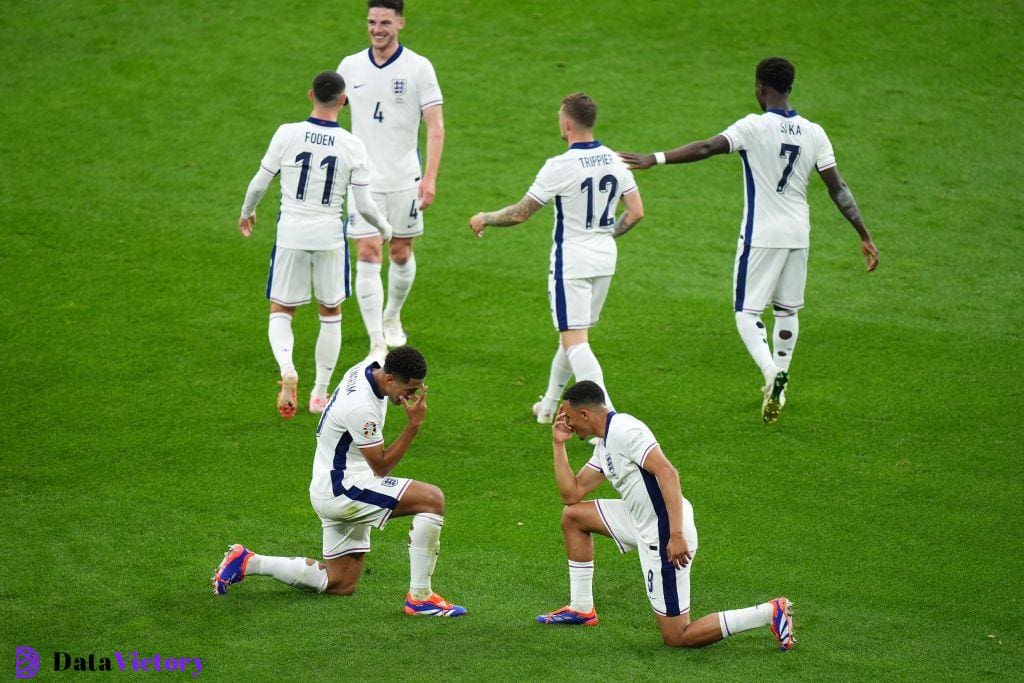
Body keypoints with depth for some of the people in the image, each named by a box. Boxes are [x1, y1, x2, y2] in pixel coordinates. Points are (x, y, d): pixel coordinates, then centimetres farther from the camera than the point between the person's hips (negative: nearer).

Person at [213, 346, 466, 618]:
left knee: (341, 584, 16)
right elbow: (381, 467, -19)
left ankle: (248, 563, 18)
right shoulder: (360, 408, -27)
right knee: (433, 499, -21)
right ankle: (420, 598, -18)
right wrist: (414, 424, -25)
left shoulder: (367, 369, 1)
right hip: (341, 490, -10)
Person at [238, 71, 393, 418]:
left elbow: (259, 183, -1)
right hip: (329, 236, 0)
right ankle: (320, 394, 20)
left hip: (291, 234, 0)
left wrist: (247, 212, 20)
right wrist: (384, 227, 17)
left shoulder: (287, 134, -8)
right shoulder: (353, 146, -8)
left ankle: (287, 368, -17)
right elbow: (363, 205, -4)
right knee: (331, 314, 17)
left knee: (281, 311, 11)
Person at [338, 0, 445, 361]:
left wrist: (430, 177, -18)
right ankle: (377, 344, -8)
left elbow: (435, 126, -9)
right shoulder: (350, 66, 1)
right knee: (368, 255, -8)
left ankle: (392, 318, 38)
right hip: (363, 179, 1)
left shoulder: (418, 67, -7)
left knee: (401, 253, 11)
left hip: (404, 179, -1)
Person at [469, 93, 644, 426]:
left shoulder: (560, 167, -18)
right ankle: (549, 406, 34)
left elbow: (520, 213, -12)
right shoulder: (615, 161, 1)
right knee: (573, 335, 20)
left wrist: (484, 218, 5)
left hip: (571, 264, -7)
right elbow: (636, 212, 6)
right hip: (604, 261, 7)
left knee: (575, 342, -7)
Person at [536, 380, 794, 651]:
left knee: (677, 638, -6)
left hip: (665, 536, -10)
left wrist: (677, 535, -33)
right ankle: (581, 609, 26)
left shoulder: (623, 430, -17)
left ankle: (770, 613, -6)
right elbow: (572, 493, 20)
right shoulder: (604, 445, 15)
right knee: (573, 515, 20)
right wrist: (559, 444, 16)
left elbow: (667, 472, -27)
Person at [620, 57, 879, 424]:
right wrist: (865, 237, 7)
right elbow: (838, 189, 2)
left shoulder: (754, 127, -13)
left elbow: (706, 148, -26)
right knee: (787, 310, 19)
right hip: (798, 235, 5)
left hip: (761, 236, -5)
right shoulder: (813, 133, 2)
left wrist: (655, 159, -28)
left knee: (747, 312, -1)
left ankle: (771, 372, -26)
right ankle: (779, 383, 27)